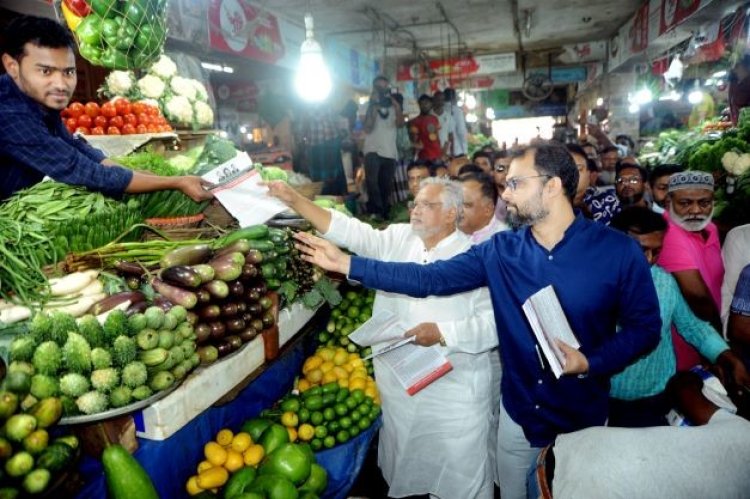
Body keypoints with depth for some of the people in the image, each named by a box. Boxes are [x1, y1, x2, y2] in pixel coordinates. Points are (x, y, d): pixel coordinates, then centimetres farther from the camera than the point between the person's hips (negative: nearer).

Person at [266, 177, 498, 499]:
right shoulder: (398, 238, 3)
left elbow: (495, 323, -15)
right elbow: (350, 232, -6)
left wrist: (441, 333, -24)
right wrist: (294, 200, -13)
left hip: (454, 391, -4)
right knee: (402, 465, 24)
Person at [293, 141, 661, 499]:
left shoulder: (618, 251, -16)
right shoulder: (500, 251, -8)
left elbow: (645, 326, -8)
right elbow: (427, 278, -10)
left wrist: (591, 362, -25)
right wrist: (346, 263, -14)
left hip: (583, 422, -2)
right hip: (518, 414, 2)